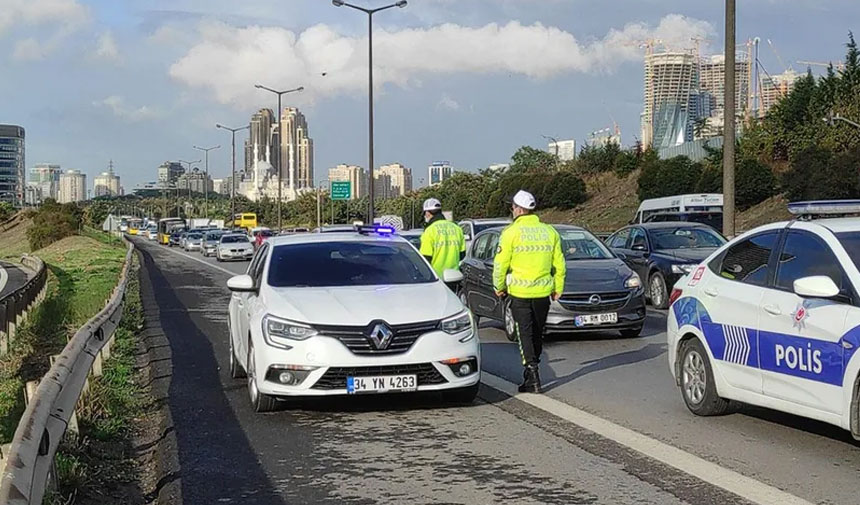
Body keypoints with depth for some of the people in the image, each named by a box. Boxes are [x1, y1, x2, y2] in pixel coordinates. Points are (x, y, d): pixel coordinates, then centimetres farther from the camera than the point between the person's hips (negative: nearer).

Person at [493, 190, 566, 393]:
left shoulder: (511, 232, -8)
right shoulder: (550, 232, 5)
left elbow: (501, 264, -7)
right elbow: (559, 264, 9)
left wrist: (499, 287, 6)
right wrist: (558, 288, 17)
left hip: (519, 292, -4)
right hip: (543, 292, 4)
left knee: (525, 334, -1)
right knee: (537, 333, 16)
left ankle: (533, 379, -10)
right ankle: (530, 372, 28)